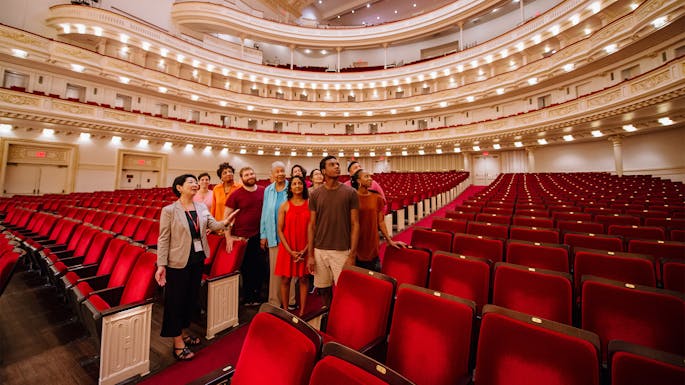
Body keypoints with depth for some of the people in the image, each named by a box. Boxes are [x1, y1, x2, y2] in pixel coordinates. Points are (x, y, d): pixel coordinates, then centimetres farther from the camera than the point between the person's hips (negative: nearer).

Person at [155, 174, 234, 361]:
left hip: (198, 260, 6)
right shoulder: (169, 210, -11)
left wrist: (225, 222, -29)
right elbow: (164, 239, -11)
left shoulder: (202, 207, 3)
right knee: (176, 300, 7)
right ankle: (178, 342, 24)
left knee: (191, 297, 18)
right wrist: (161, 265, -15)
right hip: (178, 262, -5)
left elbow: (213, 225, -7)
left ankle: (183, 333, 39)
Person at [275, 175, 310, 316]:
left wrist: (305, 249, -8)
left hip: (304, 250, 0)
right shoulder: (284, 206, 0)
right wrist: (290, 251, -9)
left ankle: (302, 312, 21)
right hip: (287, 249, 0)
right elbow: (280, 230, -1)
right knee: (285, 279, 7)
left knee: (302, 279, 8)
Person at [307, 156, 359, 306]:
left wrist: (352, 255, -7)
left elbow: (355, 224, -4)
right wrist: (310, 254, 2)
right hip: (320, 250, 2)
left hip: (342, 251, -2)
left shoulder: (350, 193, -3)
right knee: (323, 289, 14)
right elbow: (312, 225, 5)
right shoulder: (315, 194, 2)